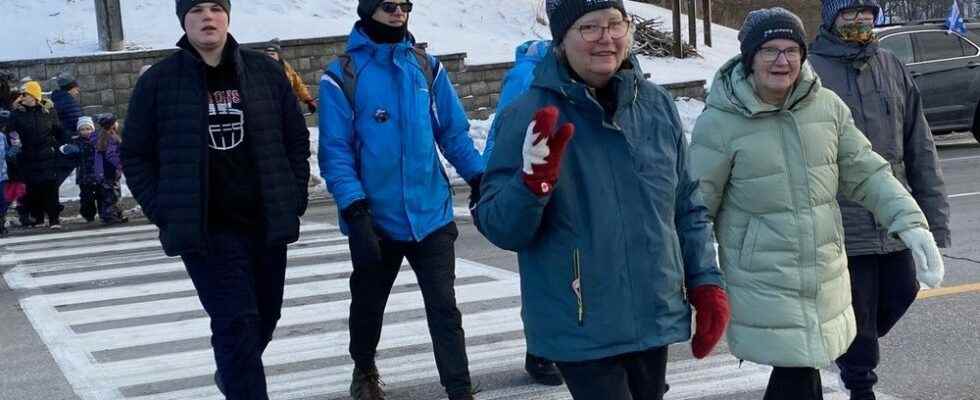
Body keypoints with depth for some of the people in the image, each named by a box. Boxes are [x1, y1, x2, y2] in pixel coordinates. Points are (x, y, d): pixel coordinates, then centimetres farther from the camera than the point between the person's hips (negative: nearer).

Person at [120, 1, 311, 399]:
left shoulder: (265, 71, 4)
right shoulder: (158, 81, -3)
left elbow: (297, 139, 11)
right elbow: (135, 155, 3)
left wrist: (294, 198, 2)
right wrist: (164, 212, -6)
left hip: (266, 223, 4)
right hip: (206, 230, -4)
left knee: (265, 316, 16)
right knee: (236, 321, -11)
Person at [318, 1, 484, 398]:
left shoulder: (427, 67, 3)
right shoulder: (341, 76, -7)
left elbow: (454, 133, 6)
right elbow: (335, 152, -10)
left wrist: (481, 179, -5)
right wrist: (354, 210, -19)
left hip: (431, 214, 1)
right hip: (375, 219, -1)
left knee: (444, 307, -1)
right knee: (368, 304, 18)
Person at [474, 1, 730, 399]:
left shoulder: (657, 105, 3)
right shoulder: (530, 116, -11)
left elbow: (687, 206, 13)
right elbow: (499, 228, -12)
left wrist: (706, 281, 7)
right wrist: (533, 184, -30)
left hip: (656, 318, 5)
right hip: (582, 330, -5)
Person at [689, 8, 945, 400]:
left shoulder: (827, 106, 1)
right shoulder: (720, 122, -12)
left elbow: (866, 173, 6)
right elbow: (695, 205, -7)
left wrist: (910, 223, -7)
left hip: (825, 276, 5)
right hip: (762, 285, -5)